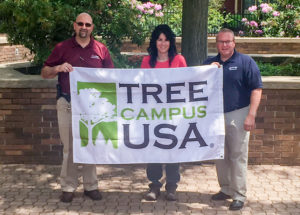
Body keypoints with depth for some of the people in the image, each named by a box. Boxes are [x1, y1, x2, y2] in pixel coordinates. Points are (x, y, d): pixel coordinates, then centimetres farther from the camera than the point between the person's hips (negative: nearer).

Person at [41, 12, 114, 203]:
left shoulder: (101, 49, 4)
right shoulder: (62, 48, 3)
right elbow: (44, 73, 5)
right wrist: (58, 68, -16)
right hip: (67, 104, 0)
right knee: (69, 147, 5)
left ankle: (91, 186, 20)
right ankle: (69, 187, 15)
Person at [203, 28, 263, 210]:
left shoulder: (245, 62, -4)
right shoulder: (210, 63, 11)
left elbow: (256, 89, -9)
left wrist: (251, 115, -16)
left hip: (237, 115, -5)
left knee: (238, 156, -2)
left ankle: (239, 195, 7)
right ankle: (226, 189, 28)